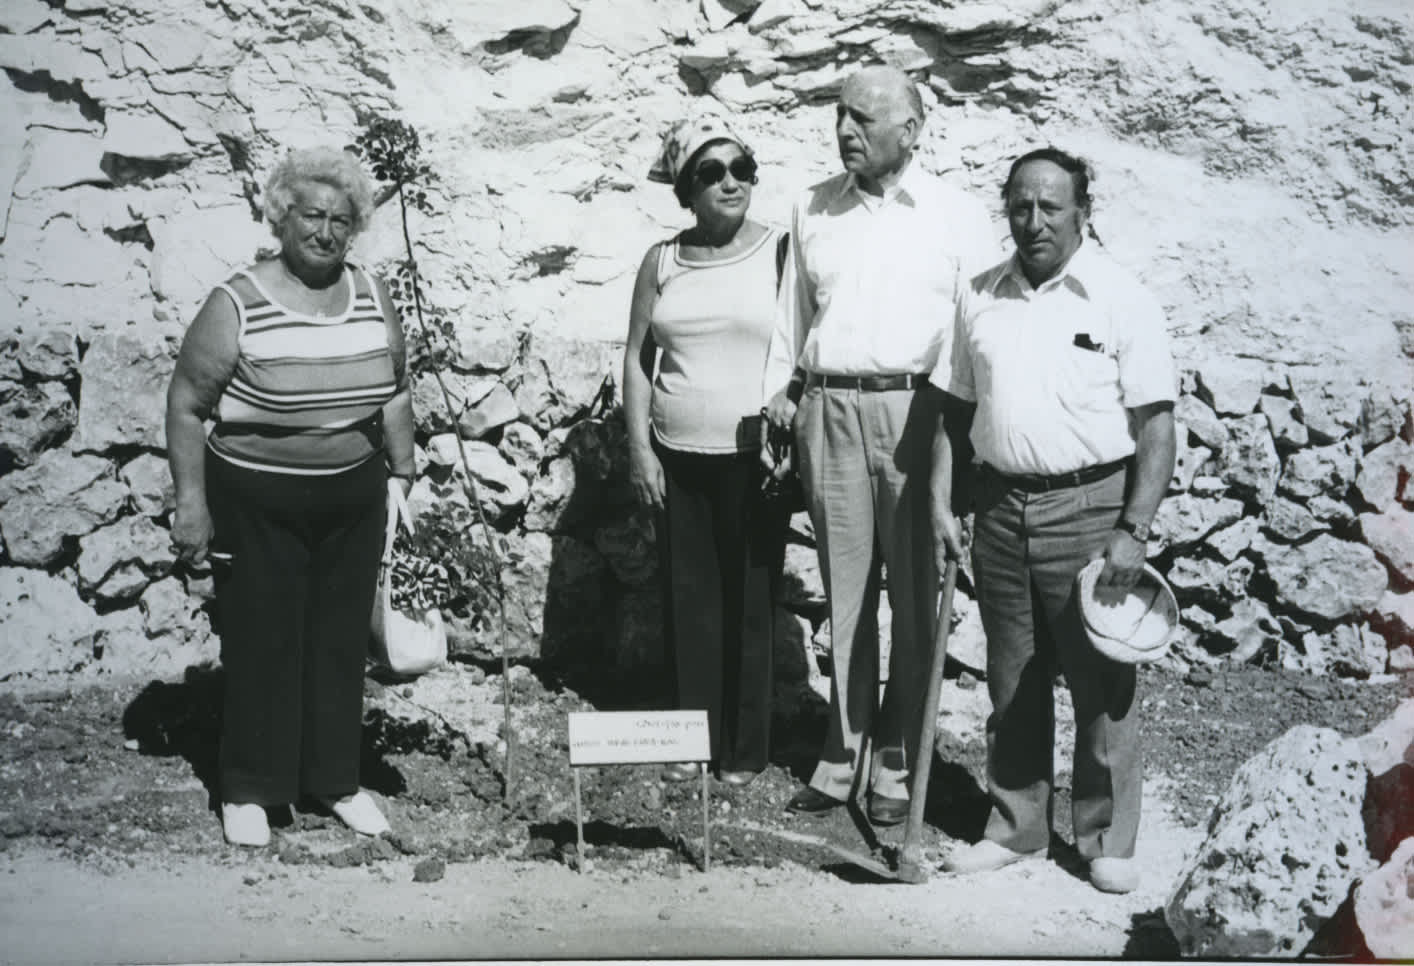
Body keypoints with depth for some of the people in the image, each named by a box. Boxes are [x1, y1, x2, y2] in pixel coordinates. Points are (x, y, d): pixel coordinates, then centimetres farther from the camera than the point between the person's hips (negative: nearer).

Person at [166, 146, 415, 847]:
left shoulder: (371, 298, 4)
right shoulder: (237, 306, -10)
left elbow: (395, 394, 13)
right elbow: (186, 404, -8)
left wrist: (402, 474, 11)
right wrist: (191, 500, -12)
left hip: (353, 501, 4)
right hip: (257, 505, -4)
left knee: (341, 640, 11)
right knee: (261, 644, 3)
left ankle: (336, 778, 25)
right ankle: (247, 790, 18)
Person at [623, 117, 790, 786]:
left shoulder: (778, 253, -1)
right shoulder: (662, 261, 6)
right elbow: (637, 358, 8)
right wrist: (640, 447, 1)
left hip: (754, 456, -2)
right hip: (678, 457, 3)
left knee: (751, 603, 2)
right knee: (688, 602, 7)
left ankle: (746, 748, 15)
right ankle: (694, 738, 20)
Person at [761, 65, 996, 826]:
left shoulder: (958, 215, 4)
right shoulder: (813, 210, 14)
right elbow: (792, 313, 18)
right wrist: (777, 399, 11)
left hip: (917, 411, -3)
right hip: (828, 411, 3)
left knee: (916, 592, 2)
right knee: (844, 588, 7)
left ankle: (900, 758, 12)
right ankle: (844, 748, 16)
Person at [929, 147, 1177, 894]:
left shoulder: (1122, 300, -5)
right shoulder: (980, 298, 9)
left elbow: (1156, 425, -8)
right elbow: (955, 410, 15)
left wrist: (1133, 531, -15)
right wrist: (941, 504, 7)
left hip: (1090, 507, -4)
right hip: (1000, 506, 4)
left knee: (1101, 684, 3)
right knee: (1012, 683, 12)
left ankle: (1107, 840, 16)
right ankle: (1014, 827, 25)